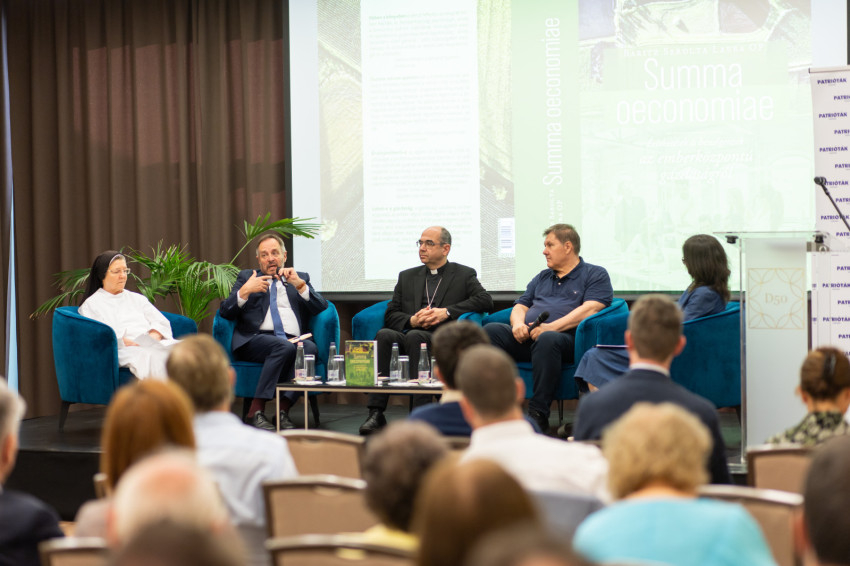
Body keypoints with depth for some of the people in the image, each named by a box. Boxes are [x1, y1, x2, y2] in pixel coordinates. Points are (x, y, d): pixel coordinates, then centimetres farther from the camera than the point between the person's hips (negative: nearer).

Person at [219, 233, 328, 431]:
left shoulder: (300, 278, 26)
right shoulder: (247, 277, 24)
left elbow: (322, 308, 9)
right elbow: (224, 312, 10)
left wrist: (299, 285, -4)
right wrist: (245, 291, -7)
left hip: (293, 340, 2)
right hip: (255, 340, -2)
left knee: (310, 347, -33)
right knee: (284, 347, -35)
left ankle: (283, 409, -33)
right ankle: (257, 410, -34)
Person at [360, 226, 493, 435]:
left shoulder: (464, 275, 15)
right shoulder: (407, 277, 26)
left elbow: (485, 300, -3)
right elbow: (390, 315, 18)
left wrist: (446, 312, -11)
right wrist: (412, 320, -5)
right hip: (407, 336, 3)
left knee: (415, 337, -36)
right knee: (384, 335, -31)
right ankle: (376, 414, -38)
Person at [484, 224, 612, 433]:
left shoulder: (595, 275, 10)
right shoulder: (542, 277, 31)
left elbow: (590, 310, -6)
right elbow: (520, 307, 26)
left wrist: (551, 327, -17)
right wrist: (518, 324, -1)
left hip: (567, 338, -6)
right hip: (525, 337, 6)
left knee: (547, 339, -41)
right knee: (491, 330, -22)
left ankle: (538, 414, -40)